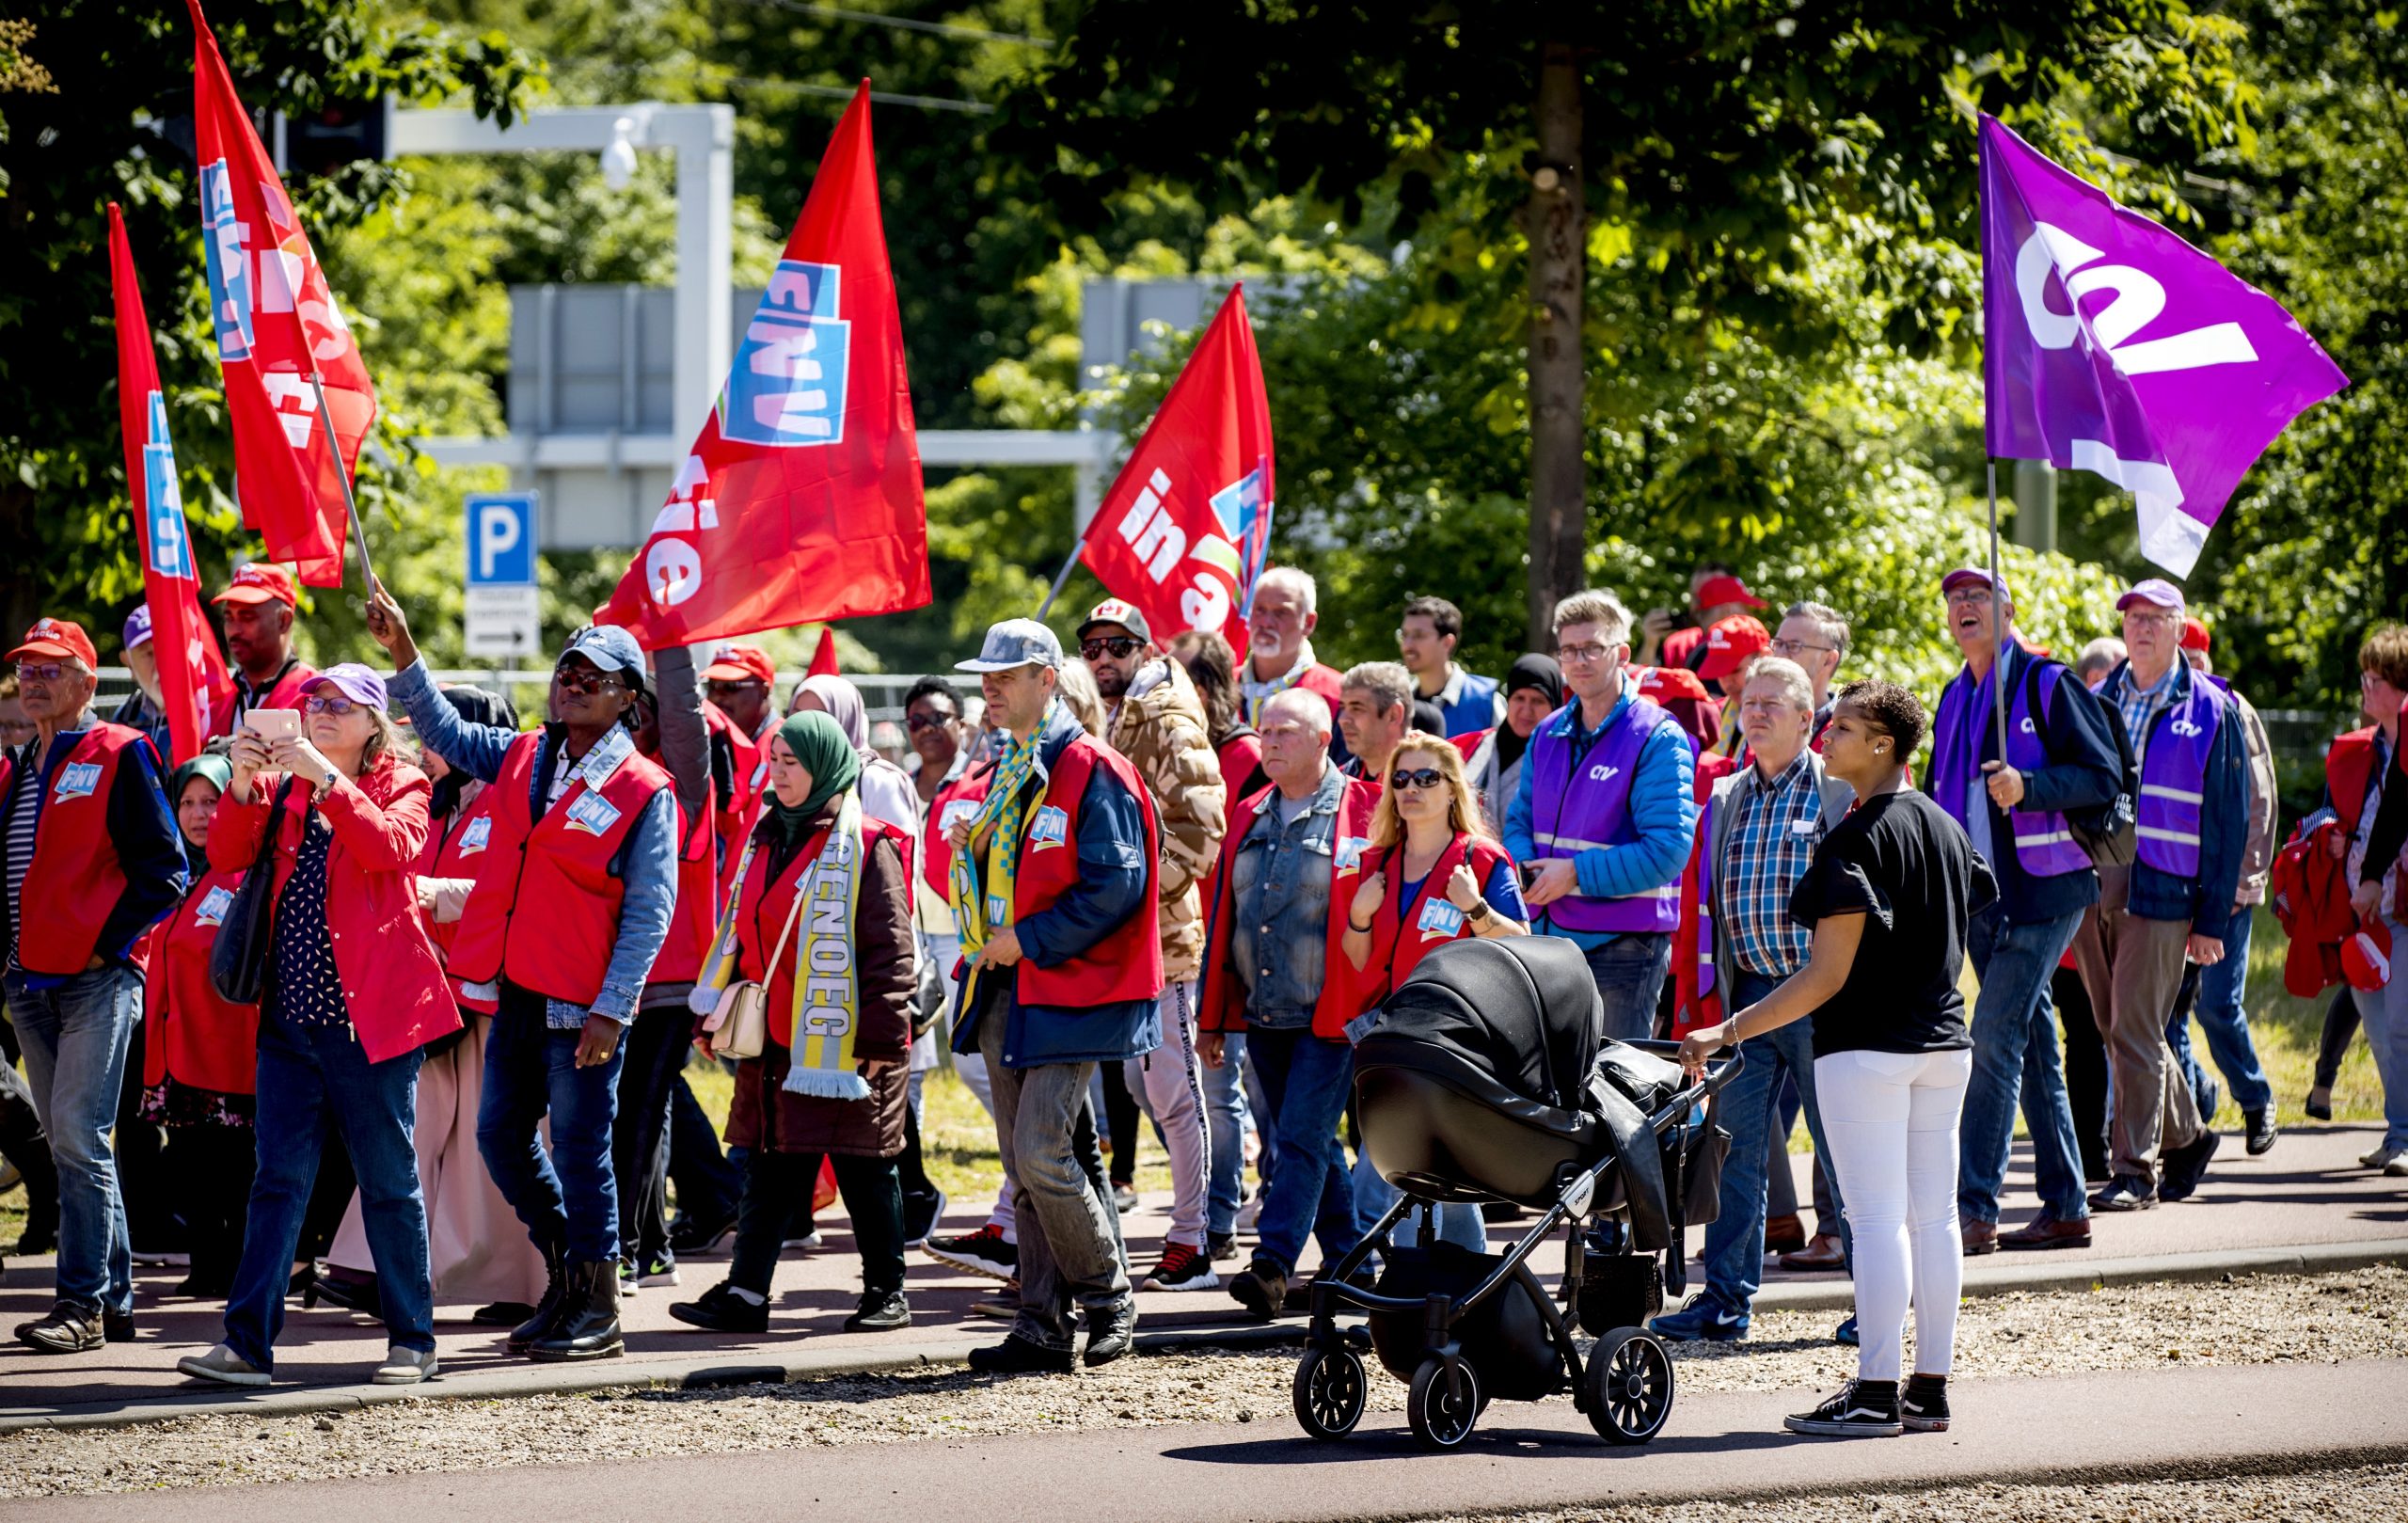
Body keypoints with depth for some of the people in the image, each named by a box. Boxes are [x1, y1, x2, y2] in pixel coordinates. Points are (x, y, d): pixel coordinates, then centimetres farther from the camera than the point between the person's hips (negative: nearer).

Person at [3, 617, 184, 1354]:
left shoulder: (119, 756, -4)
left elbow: (163, 867, -8)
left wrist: (109, 942, -13)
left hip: (95, 980, -8)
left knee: (78, 1135, -13)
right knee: (70, 1142, 9)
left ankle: (83, 1301, -11)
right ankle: (112, 1299, 14)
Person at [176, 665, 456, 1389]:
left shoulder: (400, 786, 3)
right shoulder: (283, 787, 14)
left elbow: (393, 847, -19)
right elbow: (226, 856, 0)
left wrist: (326, 779, -24)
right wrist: (243, 784, -16)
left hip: (368, 1014, -4)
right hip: (291, 1014, 4)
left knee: (388, 1180, 2)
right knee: (279, 1179, 0)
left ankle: (411, 1341, 9)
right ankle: (248, 1342, -3)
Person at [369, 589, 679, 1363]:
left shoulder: (645, 790, -8)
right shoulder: (522, 758, 10)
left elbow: (649, 913, -11)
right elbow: (445, 731, 22)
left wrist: (612, 1009, -17)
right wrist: (403, 653, 8)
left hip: (583, 1008, -7)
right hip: (517, 996, 7)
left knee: (579, 1149, -2)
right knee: (501, 1137, 12)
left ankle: (598, 1312, 8)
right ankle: (565, 1276, 27)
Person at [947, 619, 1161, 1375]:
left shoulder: (1092, 772, -11)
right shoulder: (1004, 775, 17)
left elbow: (1116, 885, -17)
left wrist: (1028, 939, -17)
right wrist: (971, 852, 6)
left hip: (1067, 990, -9)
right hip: (1003, 992, 9)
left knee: (1042, 1154, -14)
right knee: (1024, 1165, 7)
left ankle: (1108, 1299, 4)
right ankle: (1043, 1328, 10)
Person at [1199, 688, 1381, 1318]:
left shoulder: (1363, 813, -5)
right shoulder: (1248, 817, 14)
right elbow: (1221, 917, 17)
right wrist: (1213, 1017, 15)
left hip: (1331, 1019, -7)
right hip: (1263, 1017, 7)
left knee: (1303, 1140, -13)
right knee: (1312, 1145, 12)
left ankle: (1271, 1265, -17)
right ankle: (1353, 1264, 22)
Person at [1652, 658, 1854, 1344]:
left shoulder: (1840, 792, -3)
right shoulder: (1726, 797, 14)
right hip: (1749, 992, 5)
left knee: (1842, 1146, 0)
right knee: (1736, 1144, 3)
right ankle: (1725, 1299, 6)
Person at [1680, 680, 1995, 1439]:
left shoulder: (1856, 840, -15)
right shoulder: (1947, 828, 10)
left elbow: (1827, 975, -18)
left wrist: (1728, 1033, -17)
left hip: (1866, 1047, -8)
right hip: (1944, 1040, 8)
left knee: (1877, 1217, -7)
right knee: (1933, 1213, 9)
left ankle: (1875, 1393, -8)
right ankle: (1931, 1389, 11)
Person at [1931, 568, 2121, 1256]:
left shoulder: (2047, 685, -6)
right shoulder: (1955, 698, 16)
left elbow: (2103, 775, -11)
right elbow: (1942, 794, 25)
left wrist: (2029, 787, -25)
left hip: (2042, 890, -7)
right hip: (1978, 894, 8)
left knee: (1994, 1037, -14)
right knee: (2033, 1048, 10)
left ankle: (1974, 1207, -17)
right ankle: (2065, 1207, 15)